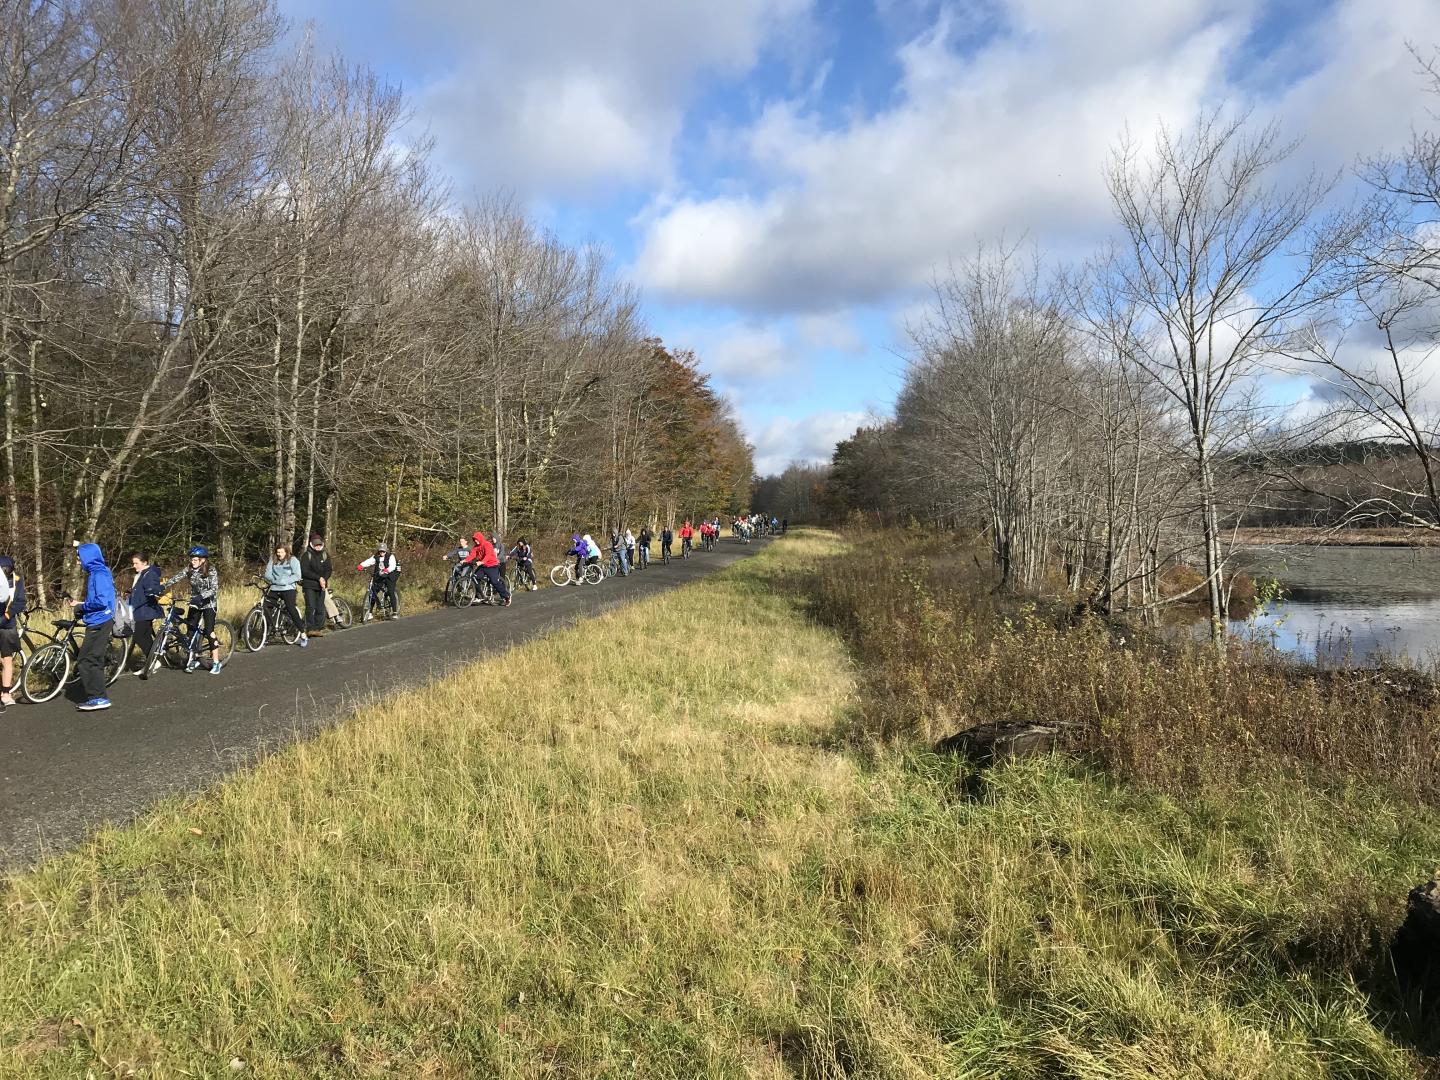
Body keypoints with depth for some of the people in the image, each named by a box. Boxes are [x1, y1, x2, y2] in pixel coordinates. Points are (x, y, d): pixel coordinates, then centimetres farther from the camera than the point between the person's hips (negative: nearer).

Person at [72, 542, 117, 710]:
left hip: (100, 623, -10)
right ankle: (97, 697, 20)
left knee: (86, 662, -10)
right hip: (97, 622, 10)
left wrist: (82, 607, -10)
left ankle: (98, 698, -7)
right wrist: (80, 604, 10)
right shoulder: (94, 573, 17)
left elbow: (102, 601, -24)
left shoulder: (99, 574, -15)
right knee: (93, 661, 14)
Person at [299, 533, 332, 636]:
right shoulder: (306, 555, -1)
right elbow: (304, 571, -10)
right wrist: (318, 578, -15)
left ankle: (319, 628, 5)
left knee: (320, 608, 1)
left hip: (321, 586, 4)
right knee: (310, 607, -11)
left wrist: (324, 579, -11)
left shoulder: (325, 555, 12)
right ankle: (310, 628, -9)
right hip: (309, 585, -3)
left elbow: (329, 569, 8)